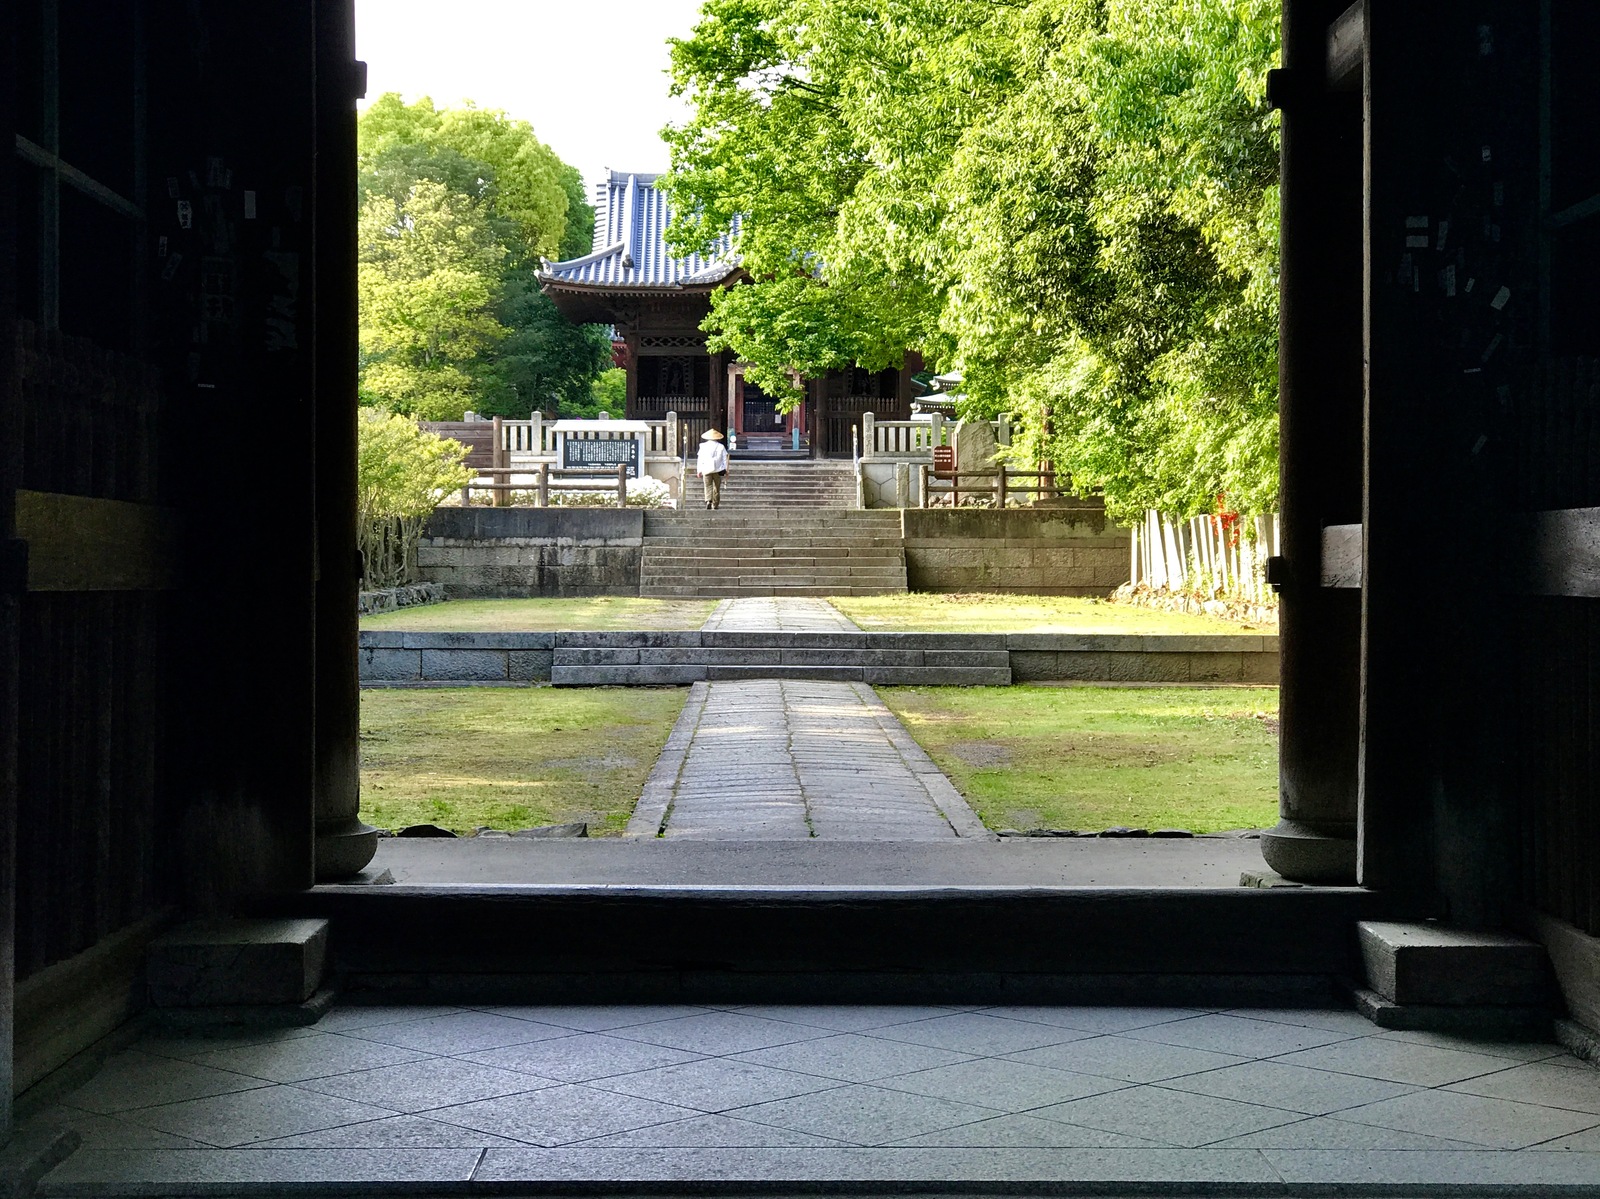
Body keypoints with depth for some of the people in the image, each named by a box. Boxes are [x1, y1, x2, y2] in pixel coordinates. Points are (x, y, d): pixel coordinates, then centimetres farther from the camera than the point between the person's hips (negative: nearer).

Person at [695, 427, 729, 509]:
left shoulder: (703, 446, 2)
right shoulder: (721, 446, 3)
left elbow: (700, 459, 3)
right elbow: (725, 459, 4)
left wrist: (699, 470, 6)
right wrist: (726, 470, 9)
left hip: (706, 469, -1)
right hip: (718, 470, 1)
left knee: (708, 486, 0)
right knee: (717, 488, 10)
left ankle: (708, 500, -24)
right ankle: (715, 504, 12)